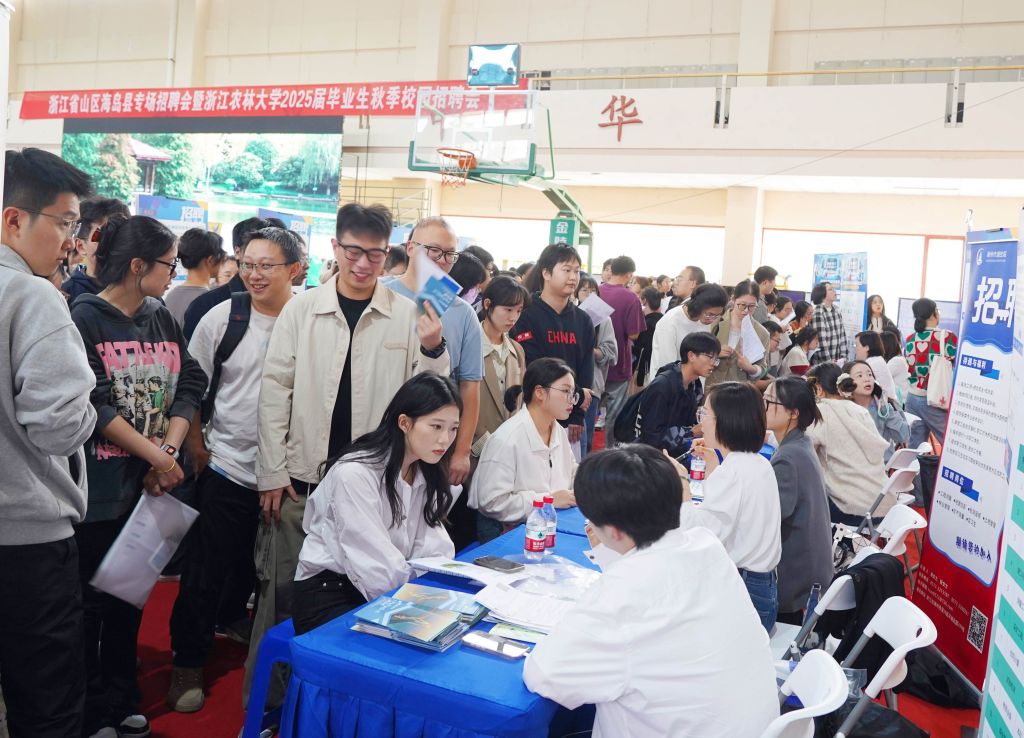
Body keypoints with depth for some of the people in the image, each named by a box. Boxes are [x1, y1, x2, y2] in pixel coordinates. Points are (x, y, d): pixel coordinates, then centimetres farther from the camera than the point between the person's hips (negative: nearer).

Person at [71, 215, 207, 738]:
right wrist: (157, 456, -15)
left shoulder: (162, 319, 8)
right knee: (91, 602, 8)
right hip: (98, 491, -5)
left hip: (150, 485, 6)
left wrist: (169, 451, -13)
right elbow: (92, 405, -16)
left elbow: (189, 386, 1)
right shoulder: (85, 318, -9)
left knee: (130, 597, 16)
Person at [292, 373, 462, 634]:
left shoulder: (427, 475, 4)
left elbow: (434, 553, -5)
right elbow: (379, 570, -23)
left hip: (387, 592, 7)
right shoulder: (355, 473, -20)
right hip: (328, 595, -6)